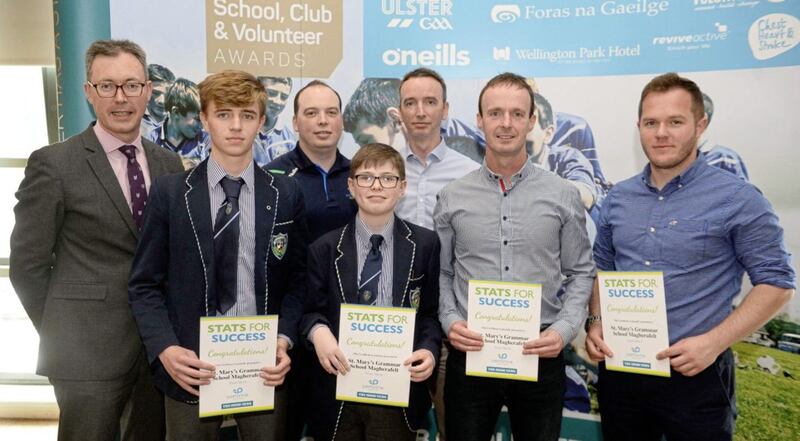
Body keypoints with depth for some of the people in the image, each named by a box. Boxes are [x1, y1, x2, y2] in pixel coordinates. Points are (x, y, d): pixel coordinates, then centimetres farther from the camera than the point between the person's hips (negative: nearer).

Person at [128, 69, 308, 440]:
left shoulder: (287, 195, 2)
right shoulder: (169, 193, 0)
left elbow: (297, 280, 4)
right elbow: (144, 285, 0)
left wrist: (285, 340, -10)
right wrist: (165, 349, -13)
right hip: (190, 365, 0)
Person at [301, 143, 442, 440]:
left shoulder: (425, 244, 0)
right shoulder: (324, 249, 1)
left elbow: (431, 310, 4)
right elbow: (312, 311, 4)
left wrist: (428, 349, -12)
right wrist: (318, 331, -17)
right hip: (338, 386, 1)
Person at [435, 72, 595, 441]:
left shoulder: (564, 196, 1)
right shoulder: (452, 197, 2)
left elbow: (580, 272, 5)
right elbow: (441, 273, 7)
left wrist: (564, 329, -8)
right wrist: (450, 321, -8)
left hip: (541, 356, 0)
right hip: (469, 354, 0)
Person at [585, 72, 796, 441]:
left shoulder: (737, 199, -8)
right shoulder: (617, 199, 5)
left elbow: (776, 282, -7)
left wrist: (714, 342, -17)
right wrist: (596, 322, -2)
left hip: (696, 374, -4)